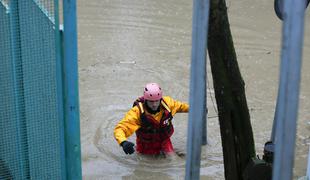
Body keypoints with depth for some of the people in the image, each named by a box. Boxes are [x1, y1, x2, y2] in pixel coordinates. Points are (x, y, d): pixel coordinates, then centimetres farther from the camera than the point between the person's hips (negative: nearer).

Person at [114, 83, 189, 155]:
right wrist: (123, 142, -58)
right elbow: (120, 128, -39)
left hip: (164, 141, 3)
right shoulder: (137, 112, -33)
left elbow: (179, 106, 3)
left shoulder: (167, 103, -21)